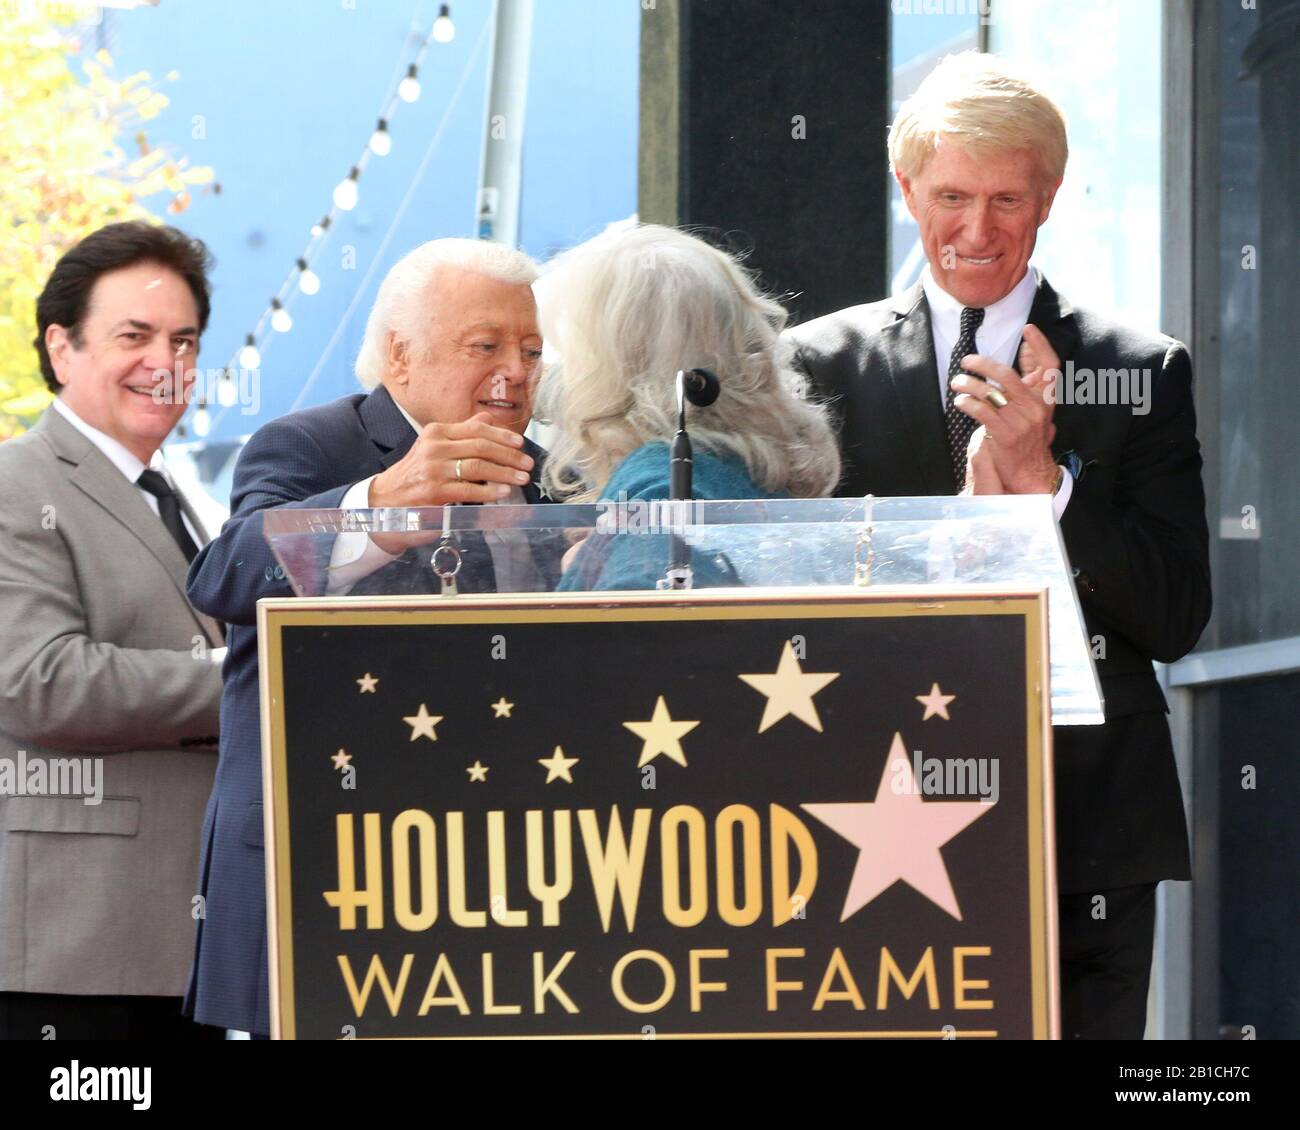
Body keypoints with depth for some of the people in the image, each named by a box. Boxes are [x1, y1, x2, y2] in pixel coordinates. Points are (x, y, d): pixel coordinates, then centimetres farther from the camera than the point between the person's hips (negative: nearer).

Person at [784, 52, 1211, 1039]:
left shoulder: (1141, 372, 6)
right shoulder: (825, 362, 7)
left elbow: (1177, 621, 0)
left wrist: (1044, 479, -13)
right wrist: (969, 504, -14)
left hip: (1087, 833, 0)